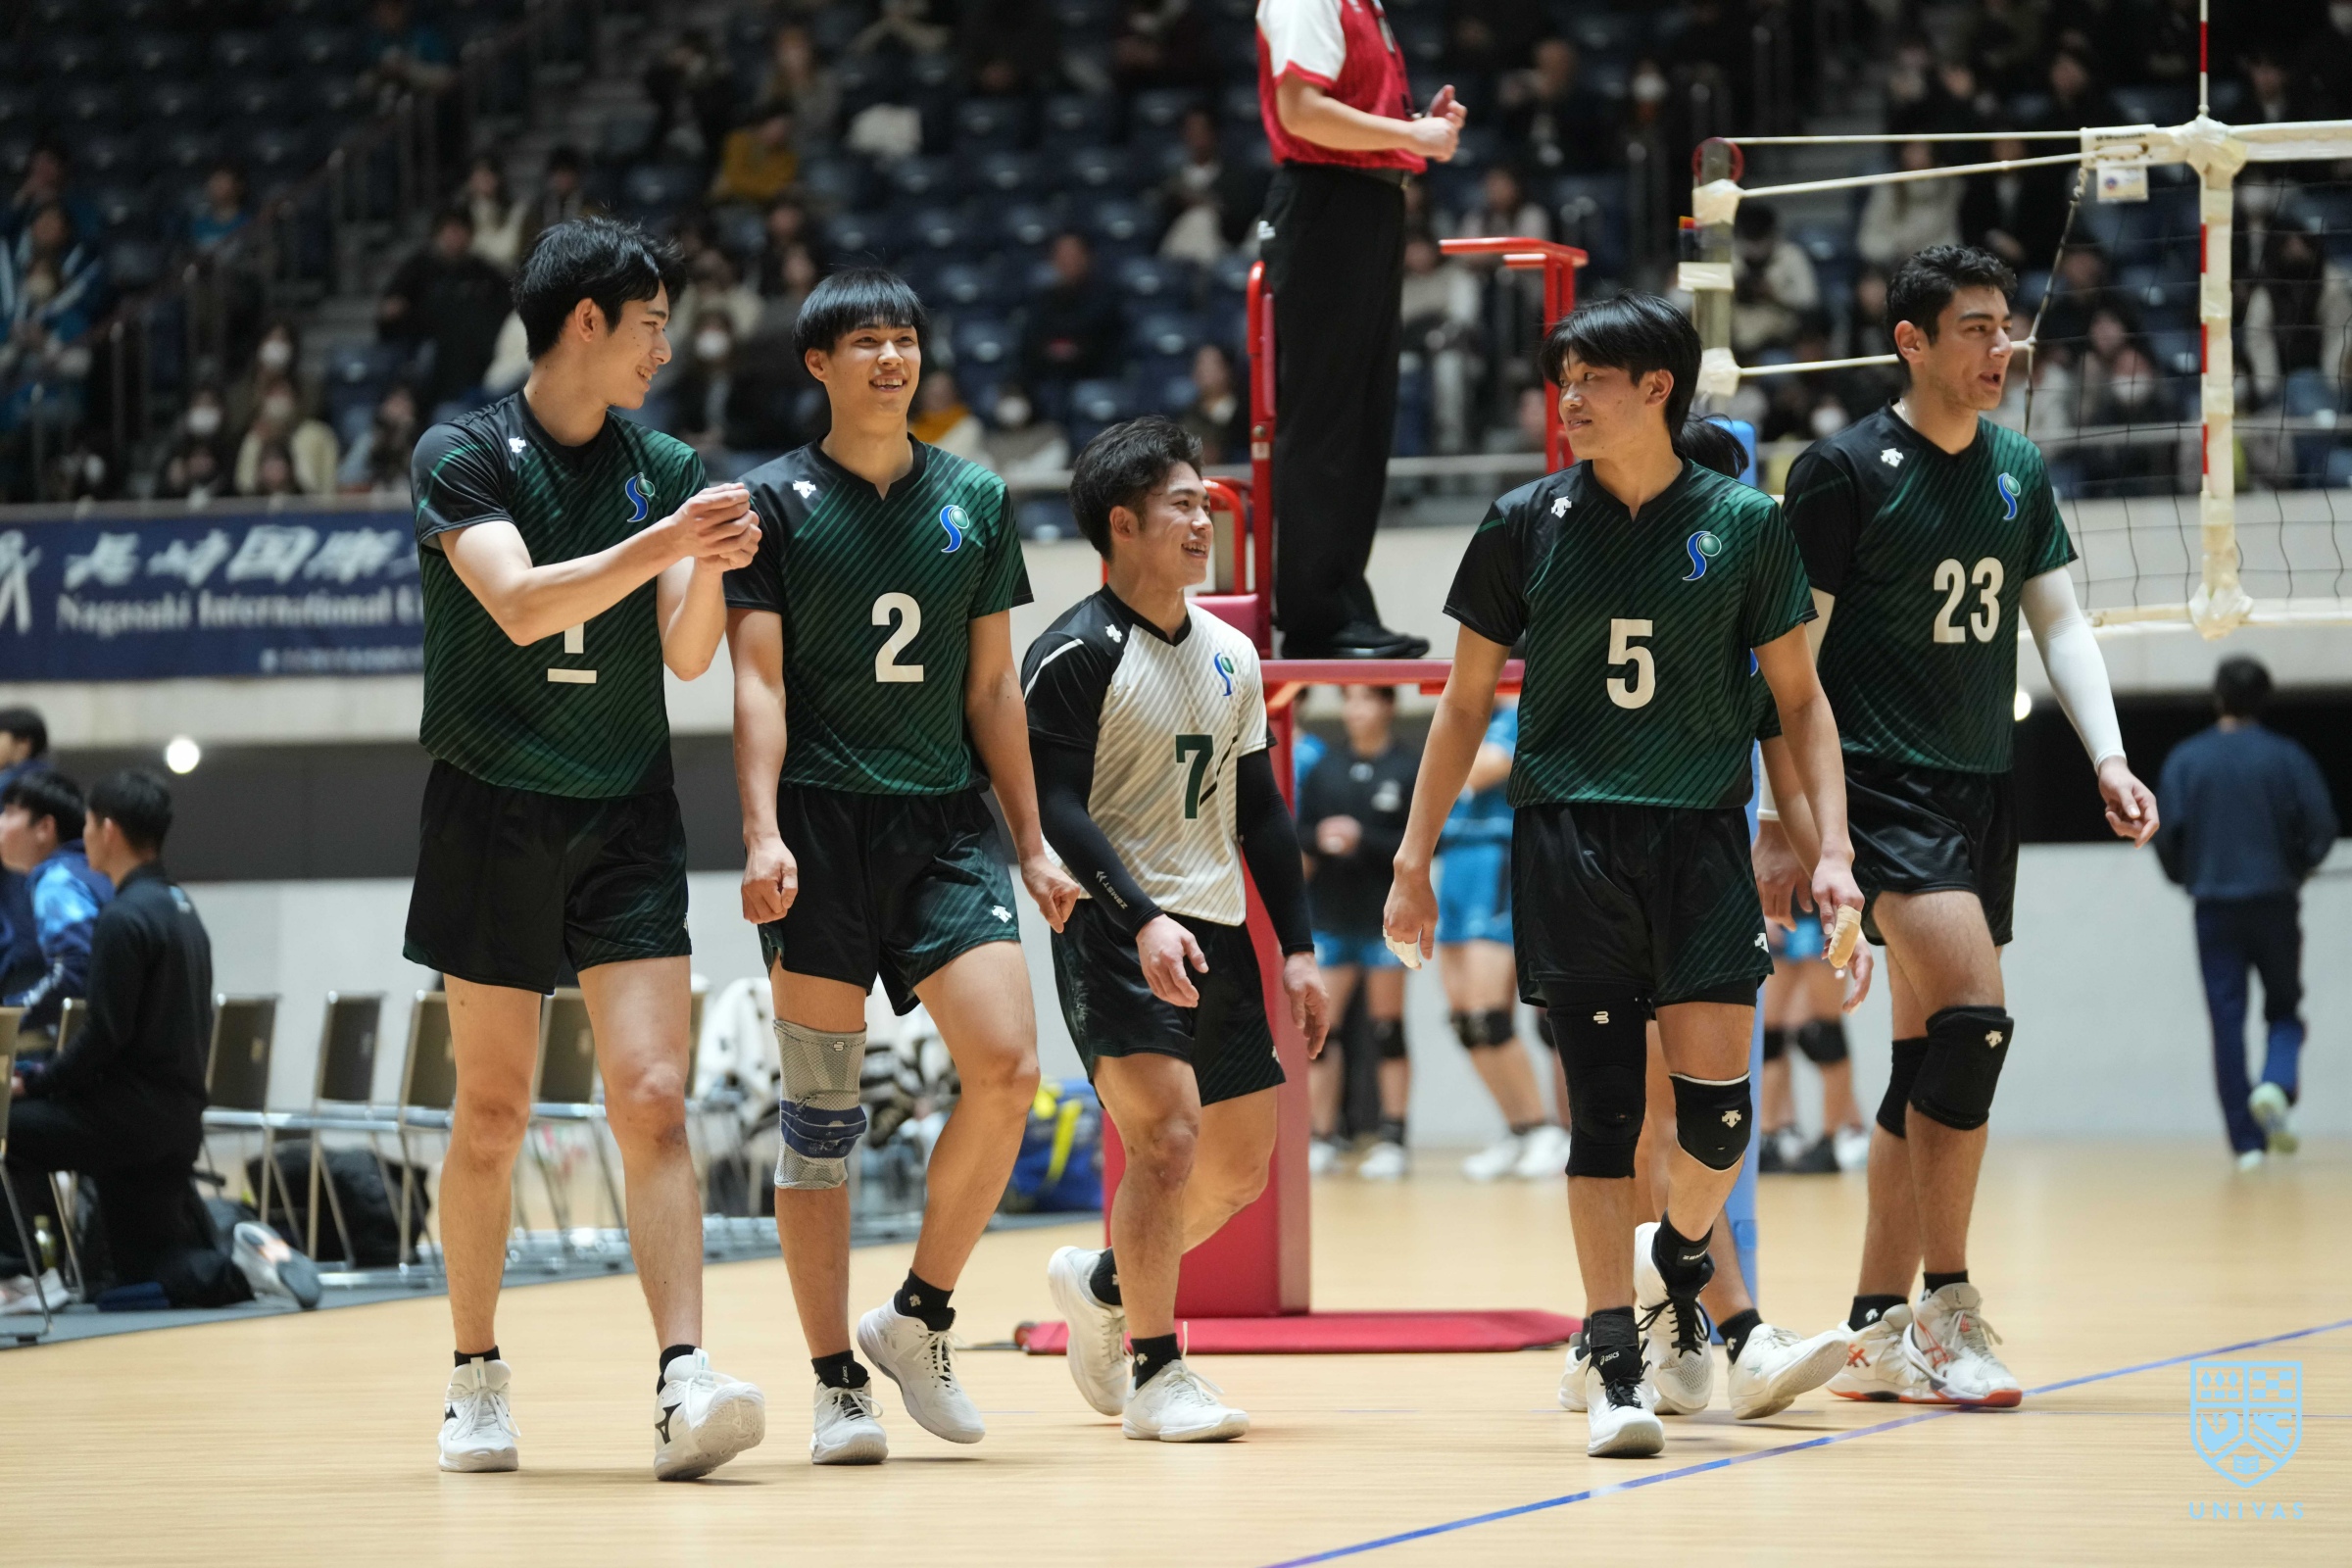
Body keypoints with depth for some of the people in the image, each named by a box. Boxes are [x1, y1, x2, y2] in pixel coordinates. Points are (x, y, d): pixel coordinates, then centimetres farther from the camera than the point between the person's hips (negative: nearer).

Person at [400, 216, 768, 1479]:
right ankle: (477, 1378, 20)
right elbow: (520, 604, -20)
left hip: (627, 819, 3)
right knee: (492, 1112, 4)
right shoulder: (463, 456, -5)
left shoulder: (666, 469, 7)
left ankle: (685, 1384, -19)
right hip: (492, 814, -3)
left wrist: (711, 567, -15)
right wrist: (662, 541, -26)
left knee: (652, 1099, -10)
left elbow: (687, 656, 3)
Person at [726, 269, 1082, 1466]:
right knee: (819, 1113, -2)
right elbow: (759, 681, -4)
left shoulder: (975, 501, 12)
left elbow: (992, 687, 15)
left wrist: (1031, 845, 12)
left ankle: (920, 1317, 6)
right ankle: (837, 1386, 5)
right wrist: (762, 832, -15)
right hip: (822, 826, -3)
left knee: (1007, 1067, -14)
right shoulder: (776, 501, 2)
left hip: (946, 825, 3)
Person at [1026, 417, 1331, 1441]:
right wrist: (1142, 919, -27)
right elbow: (1056, 809, -16)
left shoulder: (1229, 655, 14)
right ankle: (1156, 1375, -9)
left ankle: (1103, 1283, 34)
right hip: (1115, 932, -7)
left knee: (1237, 1172, 9)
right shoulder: (1077, 655, -9)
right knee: (1169, 1137, -19)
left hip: (1218, 933, 7)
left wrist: (1298, 947, 12)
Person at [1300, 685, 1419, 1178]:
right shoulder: (1325, 767, 7)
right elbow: (1300, 833, 7)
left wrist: (1362, 841, -19)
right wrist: (1320, 839, -14)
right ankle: (1323, 1137, 8)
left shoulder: (1410, 768, -5)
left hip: (1385, 917, -3)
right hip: (1330, 915, 4)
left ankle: (1392, 1139, 7)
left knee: (1386, 1026, 2)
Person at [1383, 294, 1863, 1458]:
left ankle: (1678, 1255, 24)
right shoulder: (1528, 524, 5)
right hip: (1568, 838, 0)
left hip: (1703, 837, 0)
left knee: (1717, 1106, -8)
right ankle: (1612, 1367, 0)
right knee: (1603, 1105, -5)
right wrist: (1414, 860, 8)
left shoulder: (1744, 525, 4)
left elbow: (1799, 699, 10)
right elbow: (1465, 704, 12)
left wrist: (1832, 848, 1)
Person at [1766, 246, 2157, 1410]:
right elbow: (1791, 658, -7)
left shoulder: (2018, 473, 11)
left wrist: (2109, 759, -3)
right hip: (1882, 781, -7)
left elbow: (2059, 625, 12)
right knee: (1974, 1015, -21)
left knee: (1929, 1060, 8)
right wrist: (1783, 819, -11)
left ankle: (1877, 1333, 14)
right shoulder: (1845, 471, -8)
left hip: (1985, 789, 7)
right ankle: (1945, 1307, -14)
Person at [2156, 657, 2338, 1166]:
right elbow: (2321, 825, -6)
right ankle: (2277, 1083, -18)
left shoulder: (2185, 759, 1)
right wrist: (2297, 869, 13)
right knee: (2284, 1009, 13)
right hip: (2275, 903, -1)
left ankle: (2247, 1143, -1)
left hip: (2214, 908, 1)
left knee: (2227, 1023, 3)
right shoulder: (2286, 757, -2)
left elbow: (2165, 832, -3)